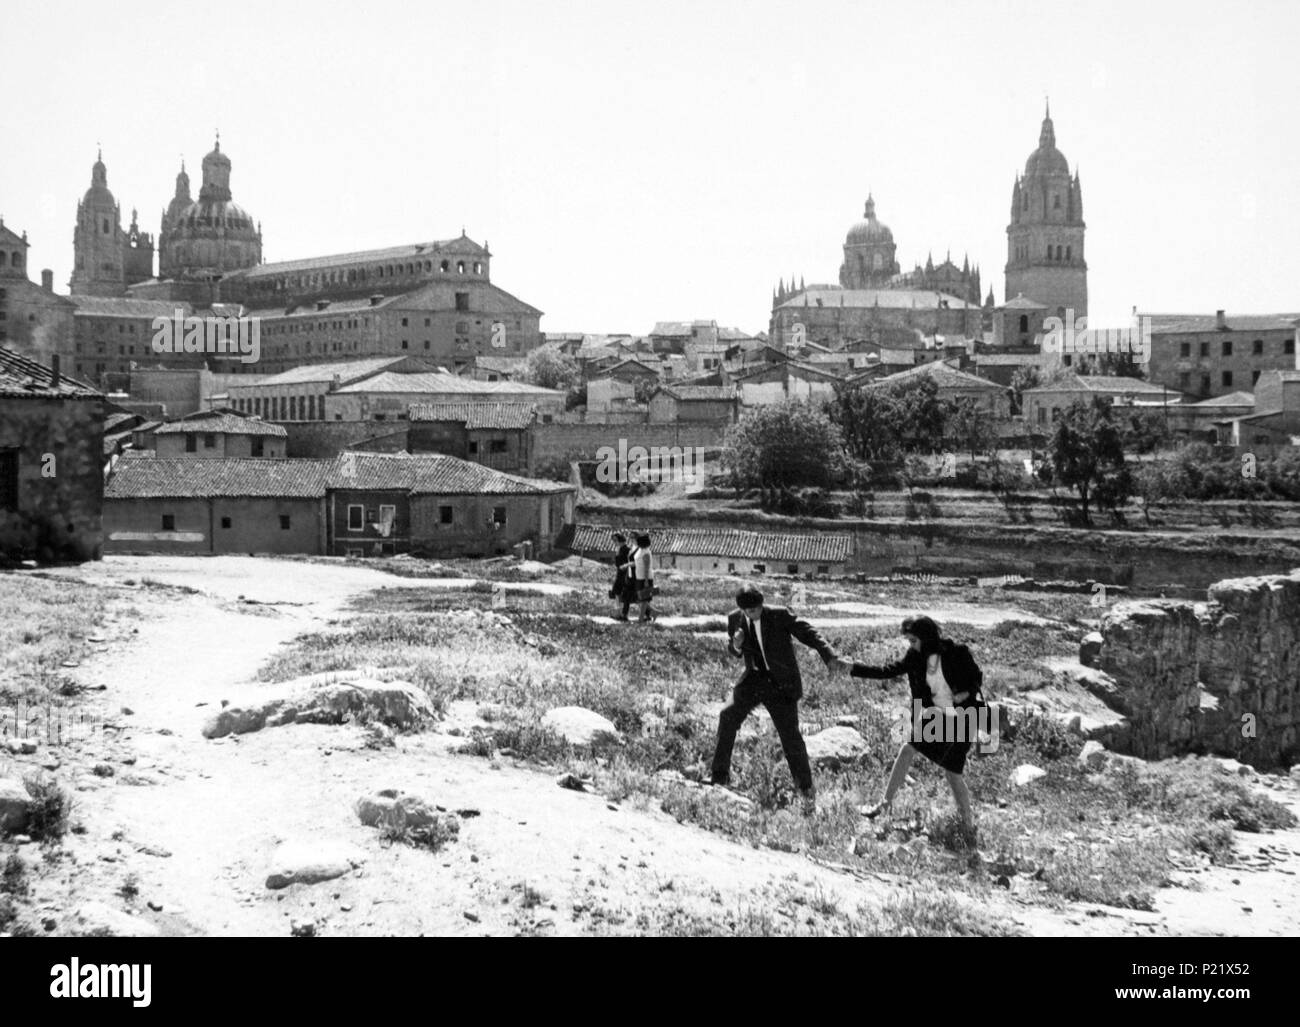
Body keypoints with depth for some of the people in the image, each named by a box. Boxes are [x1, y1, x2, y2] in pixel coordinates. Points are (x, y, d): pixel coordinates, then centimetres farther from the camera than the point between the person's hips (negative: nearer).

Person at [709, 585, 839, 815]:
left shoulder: (780, 616, -14)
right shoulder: (735, 618, -3)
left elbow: (808, 633, -14)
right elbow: (734, 652, 12)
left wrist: (829, 656, -29)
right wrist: (735, 645, -14)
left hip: (781, 684, -3)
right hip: (754, 680, 3)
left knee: (790, 735, -3)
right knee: (728, 718, -14)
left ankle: (806, 790, 13)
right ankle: (720, 776, -2)